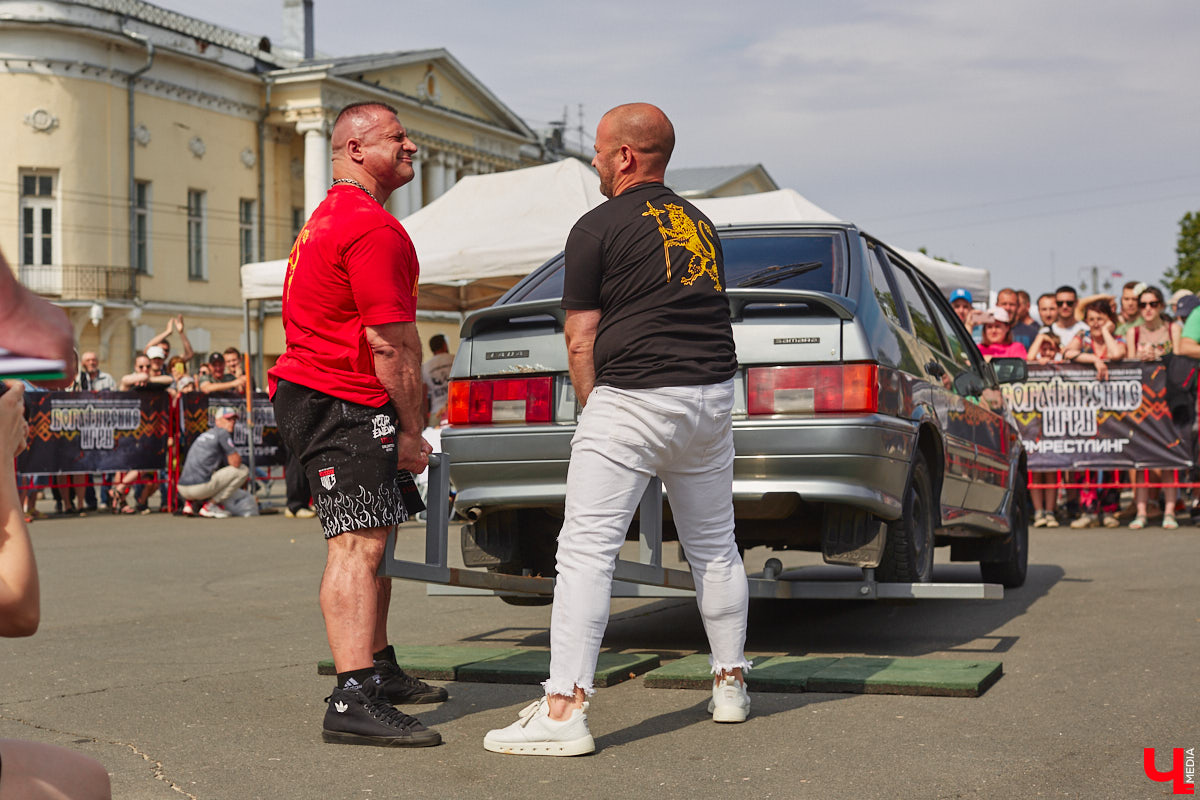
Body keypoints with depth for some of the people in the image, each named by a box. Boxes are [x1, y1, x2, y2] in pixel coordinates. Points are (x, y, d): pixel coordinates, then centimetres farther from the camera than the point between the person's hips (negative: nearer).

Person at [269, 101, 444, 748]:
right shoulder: (374, 228, -14)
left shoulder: (329, 219, 23)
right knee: (358, 544, -16)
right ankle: (353, 702, -22)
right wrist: (412, 430, -11)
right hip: (344, 404, -11)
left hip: (311, 393, 11)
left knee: (372, 538, 17)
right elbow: (392, 343, -17)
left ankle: (379, 670, 27)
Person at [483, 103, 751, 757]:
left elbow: (581, 344, -5)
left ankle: (565, 708, -13)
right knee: (714, 547, 18)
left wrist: (596, 411, 9)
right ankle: (730, 685, 28)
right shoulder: (701, 224, 18)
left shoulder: (598, 227, -3)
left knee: (586, 550, -7)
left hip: (633, 397, -7)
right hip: (713, 396, 7)